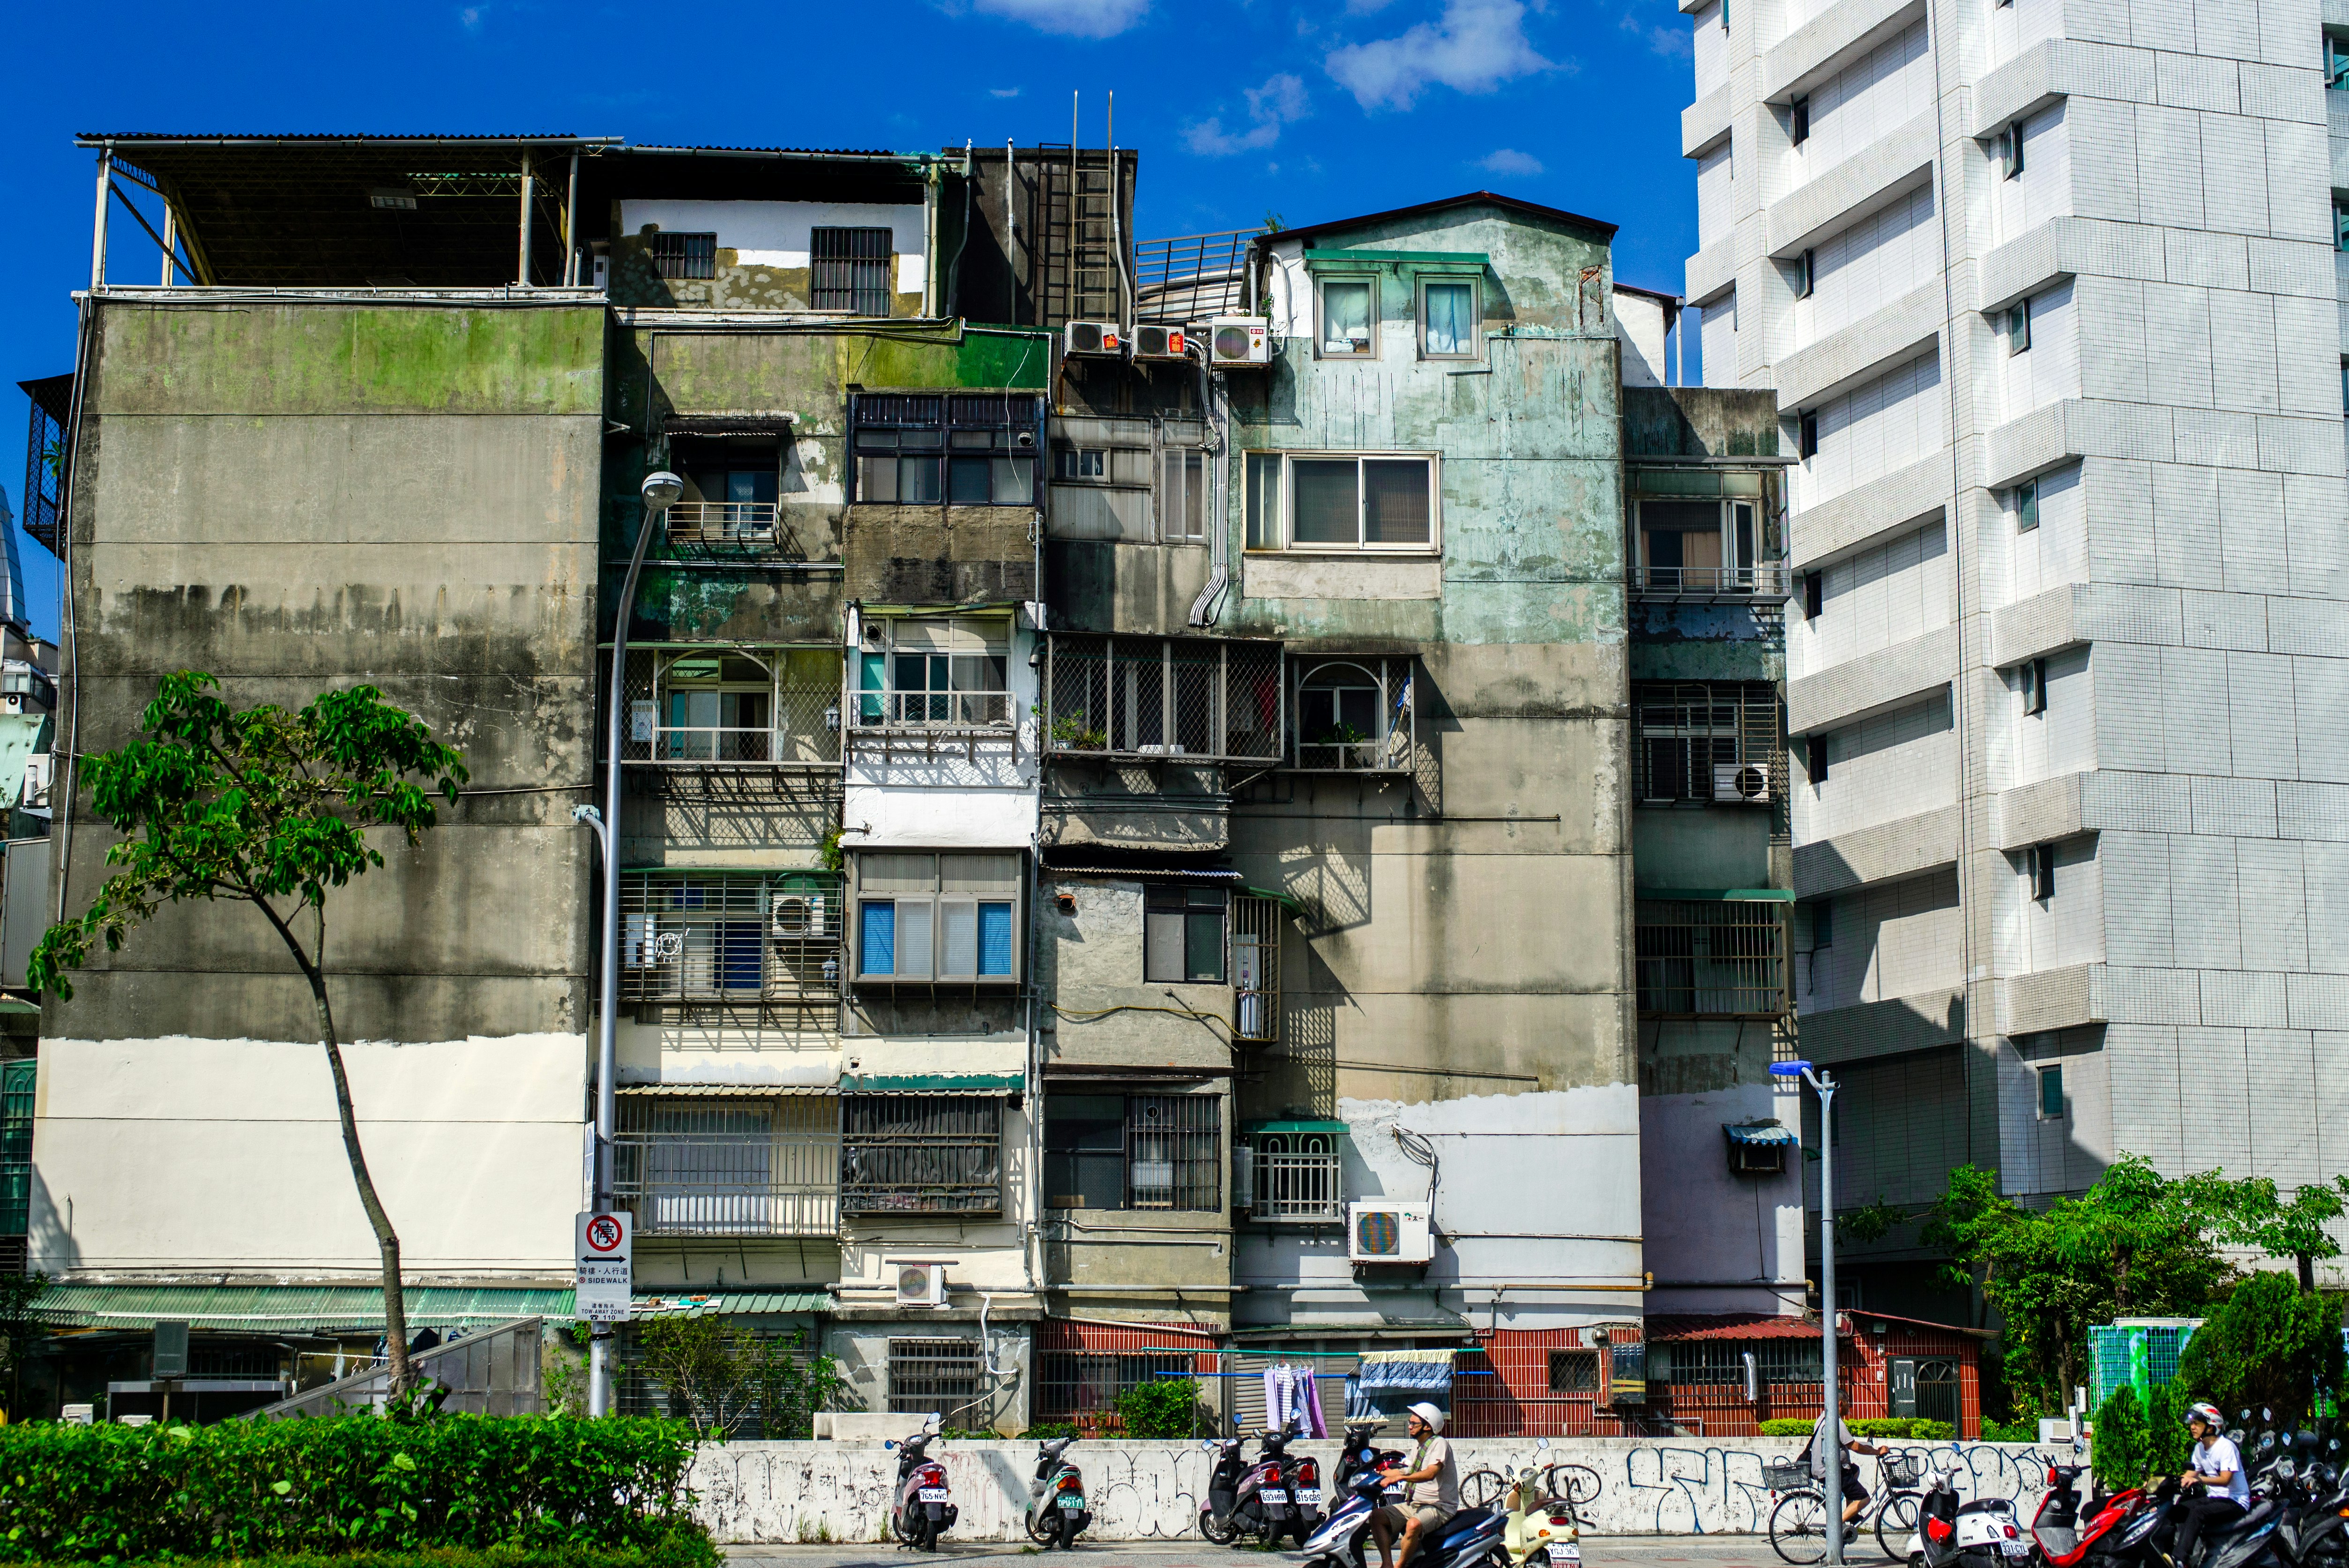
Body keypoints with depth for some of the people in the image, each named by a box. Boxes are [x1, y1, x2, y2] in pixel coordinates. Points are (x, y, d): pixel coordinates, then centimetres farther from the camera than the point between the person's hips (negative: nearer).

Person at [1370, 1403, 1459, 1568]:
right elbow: (1404, 1471, 32)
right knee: (1377, 1517, -9)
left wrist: (1399, 1477, -34)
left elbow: (1430, 1473, -26)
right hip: (1414, 1504, 9)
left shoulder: (1439, 1444, -10)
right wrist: (1378, 1474, 19)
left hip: (1438, 1507, -9)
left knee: (1413, 1525, -39)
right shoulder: (1420, 1448, 19)